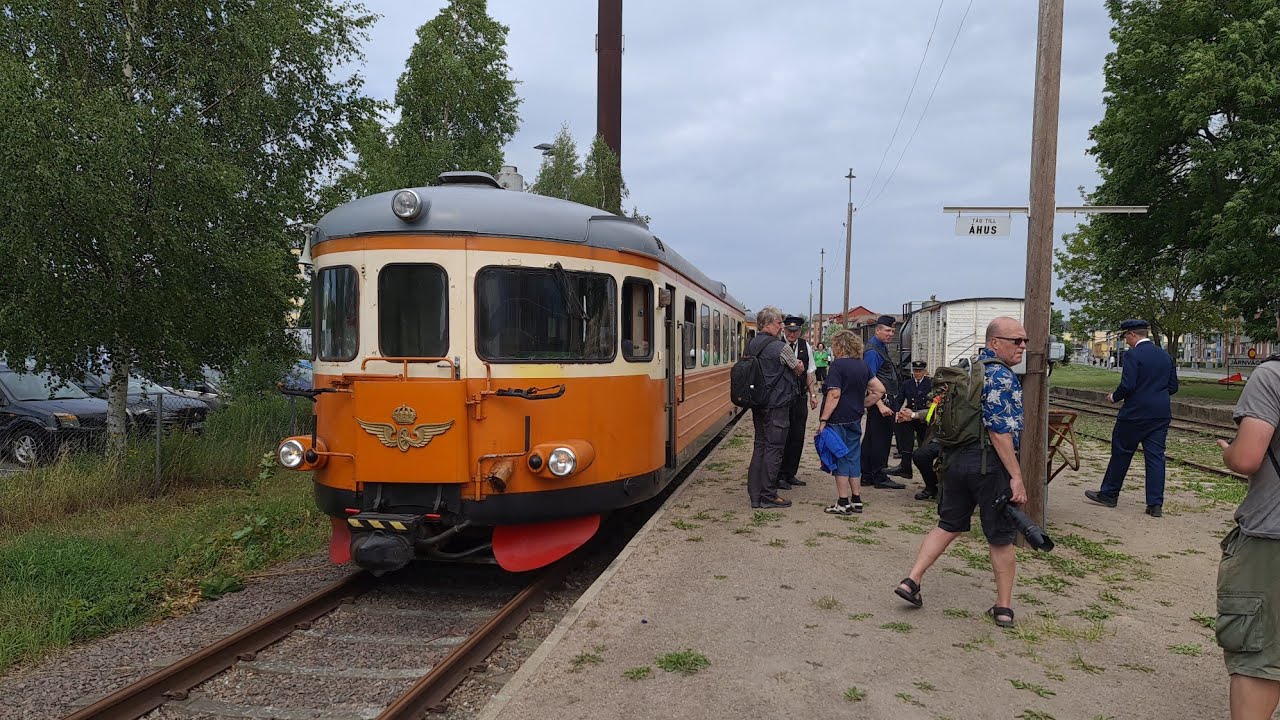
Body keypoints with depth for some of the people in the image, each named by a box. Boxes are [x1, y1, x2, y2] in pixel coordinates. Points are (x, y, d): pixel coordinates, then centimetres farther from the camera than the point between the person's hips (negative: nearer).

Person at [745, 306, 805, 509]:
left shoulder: (751, 345, 9)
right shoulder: (779, 347, -14)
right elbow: (799, 369, -1)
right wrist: (796, 369, 22)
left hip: (757, 405, 8)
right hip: (776, 405, -8)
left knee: (760, 447, 12)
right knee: (774, 449, -2)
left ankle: (755, 494, 15)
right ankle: (768, 496, 2)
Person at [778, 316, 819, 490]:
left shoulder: (805, 346, 9)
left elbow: (810, 373, 13)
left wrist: (813, 394, 10)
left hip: (801, 397, 6)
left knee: (798, 437, 10)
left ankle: (791, 474, 21)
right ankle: (779, 476, 8)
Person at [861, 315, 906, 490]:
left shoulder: (882, 346, 15)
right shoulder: (872, 351, -16)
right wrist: (880, 405, -26)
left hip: (886, 400, 10)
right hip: (880, 400, -10)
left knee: (871, 438, 13)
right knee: (881, 438, -4)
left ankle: (866, 474, 21)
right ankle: (879, 478, 2)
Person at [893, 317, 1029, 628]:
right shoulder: (1002, 376, -15)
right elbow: (1000, 430, -21)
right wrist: (1016, 477, -20)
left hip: (957, 458, 8)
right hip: (991, 463, -8)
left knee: (949, 524, 15)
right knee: (1001, 537, 5)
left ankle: (912, 580, 9)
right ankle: (1004, 606, 14)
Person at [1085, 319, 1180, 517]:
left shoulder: (1133, 355, -12)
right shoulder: (1165, 356, 10)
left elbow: (1127, 385, -19)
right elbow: (1173, 387, 12)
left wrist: (1114, 397, -2)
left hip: (1135, 413, -6)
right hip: (1160, 415, 6)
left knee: (1121, 453, 8)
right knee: (1156, 456, 5)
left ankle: (1109, 494, 20)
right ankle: (1155, 504, 4)